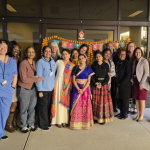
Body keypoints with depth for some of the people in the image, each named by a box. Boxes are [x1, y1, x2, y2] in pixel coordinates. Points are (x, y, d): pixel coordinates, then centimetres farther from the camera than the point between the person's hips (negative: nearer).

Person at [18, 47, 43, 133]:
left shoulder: (35, 63, 5)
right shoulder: (23, 64, -13)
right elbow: (23, 79, -16)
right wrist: (36, 79, -15)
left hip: (33, 88, 5)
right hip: (24, 89, -5)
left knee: (32, 108, 13)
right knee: (24, 108, 6)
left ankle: (31, 124, 29)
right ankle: (24, 126, 22)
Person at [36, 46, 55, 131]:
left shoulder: (53, 62, 9)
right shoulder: (40, 62, -10)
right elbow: (38, 77, -12)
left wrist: (54, 85, 10)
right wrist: (40, 90, -14)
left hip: (51, 88, 6)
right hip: (43, 89, -6)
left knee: (49, 106, 14)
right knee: (43, 107, 1)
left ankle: (47, 122, 28)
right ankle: (42, 125, 14)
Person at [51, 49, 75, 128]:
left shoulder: (72, 65, 4)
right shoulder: (58, 62, 5)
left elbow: (71, 78, -1)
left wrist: (67, 88, -9)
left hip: (66, 85, 0)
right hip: (58, 83, 0)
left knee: (65, 102, 4)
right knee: (58, 102, 1)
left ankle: (64, 120, 15)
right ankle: (58, 120, 11)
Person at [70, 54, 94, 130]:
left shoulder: (88, 69, 4)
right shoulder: (76, 68, 4)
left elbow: (88, 81, -1)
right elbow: (73, 80, -2)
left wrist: (83, 89, -14)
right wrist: (78, 89, -14)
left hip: (85, 88, 0)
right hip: (76, 88, 0)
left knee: (85, 105, 1)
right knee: (76, 105, -1)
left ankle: (85, 123, 11)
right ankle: (76, 123, 8)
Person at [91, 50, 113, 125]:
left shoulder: (106, 65, 6)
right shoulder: (93, 65, 7)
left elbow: (108, 76, 1)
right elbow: (91, 76, 2)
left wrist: (102, 84, -11)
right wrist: (96, 84, -11)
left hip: (104, 85, 0)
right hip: (95, 86, 0)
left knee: (104, 101, -2)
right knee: (95, 101, 0)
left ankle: (103, 118, 5)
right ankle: (96, 117, 8)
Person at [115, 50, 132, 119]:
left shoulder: (127, 63, -10)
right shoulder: (117, 63, 10)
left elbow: (128, 75, -14)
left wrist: (121, 83, -15)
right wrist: (116, 83, 6)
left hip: (125, 85, -6)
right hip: (118, 85, 6)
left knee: (125, 100, 5)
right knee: (119, 99, 13)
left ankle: (125, 114, 19)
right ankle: (121, 112, 28)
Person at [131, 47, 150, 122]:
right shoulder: (135, 61, 11)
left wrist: (141, 83, -16)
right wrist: (132, 80, 1)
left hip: (142, 82, -6)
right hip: (135, 82, 6)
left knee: (141, 99, 1)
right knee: (136, 99, 9)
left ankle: (141, 115, 12)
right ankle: (138, 114, 21)